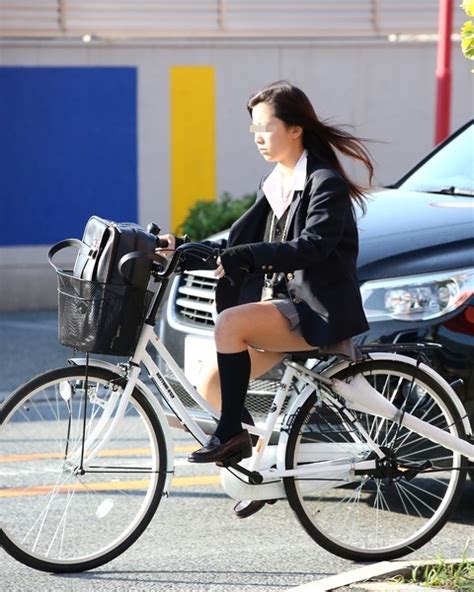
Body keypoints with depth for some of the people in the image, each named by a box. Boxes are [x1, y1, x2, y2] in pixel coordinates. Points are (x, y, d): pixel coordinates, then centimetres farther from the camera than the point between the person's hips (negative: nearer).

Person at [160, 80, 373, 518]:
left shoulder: (326, 183, -10)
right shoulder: (273, 186, 16)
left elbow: (313, 245, -24)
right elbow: (239, 241, 11)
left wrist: (247, 255, -33)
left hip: (318, 313, -8)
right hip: (281, 306, 8)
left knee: (230, 323, -30)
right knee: (211, 386, -4)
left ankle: (231, 433, -21)